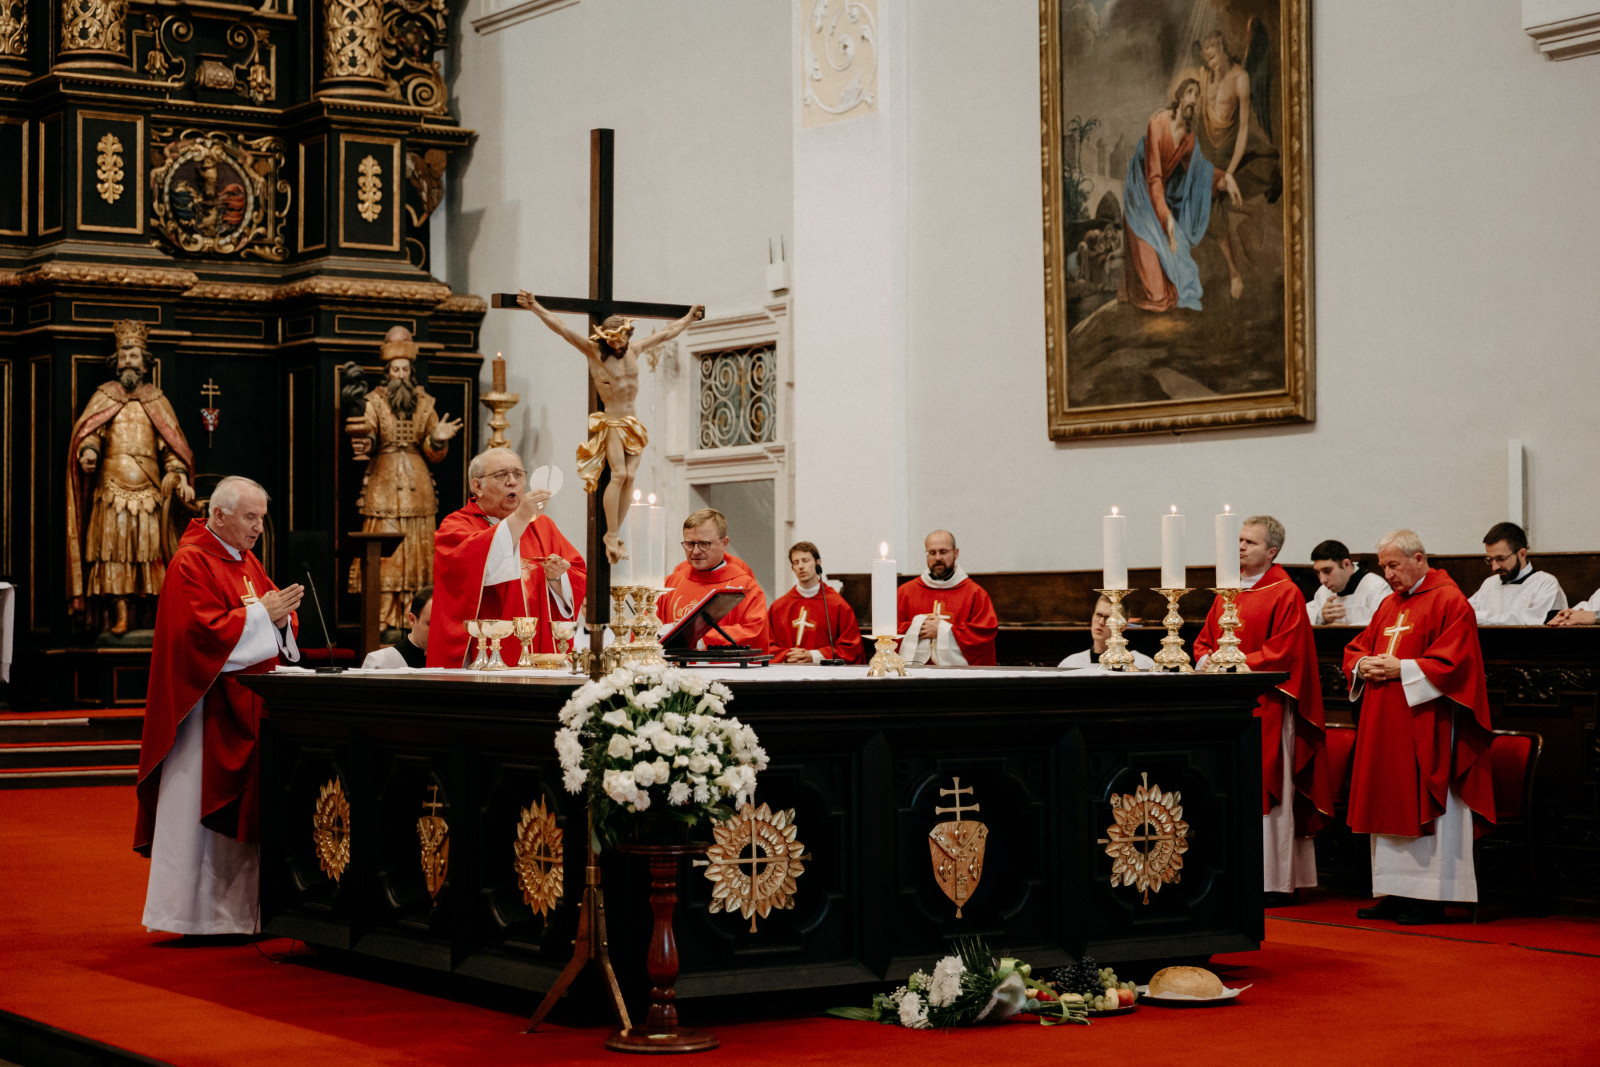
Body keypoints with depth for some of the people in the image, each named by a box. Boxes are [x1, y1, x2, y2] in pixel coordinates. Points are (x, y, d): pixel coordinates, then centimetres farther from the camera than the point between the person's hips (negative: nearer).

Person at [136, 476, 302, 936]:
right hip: (208, 710, -8)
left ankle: (238, 911, 13)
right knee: (205, 808, -4)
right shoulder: (191, 563, -11)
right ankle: (197, 913, 2)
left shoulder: (246, 561, 15)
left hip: (248, 707, 8)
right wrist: (260, 614, -17)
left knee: (241, 809, 8)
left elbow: (272, 616, 16)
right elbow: (203, 629, -20)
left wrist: (282, 617, -6)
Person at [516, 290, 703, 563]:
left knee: (630, 476, -6)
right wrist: (535, 307, -17)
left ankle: (614, 534, -3)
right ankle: (612, 536, -15)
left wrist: (689, 318, 33)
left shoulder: (634, 350, 11)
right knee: (619, 474, -18)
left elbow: (666, 333, 24)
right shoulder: (593, 351, -3)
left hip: (633, 424, 5)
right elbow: (562, 329, -10)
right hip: (610, 422, -5)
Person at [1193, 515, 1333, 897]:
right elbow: (1204, 639, 19)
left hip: (1265, 706, -7)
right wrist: (1207, 660, -3)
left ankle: (1268, 878, 1)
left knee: (1262, 791, -4)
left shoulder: (1286, 595, -7)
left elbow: (1283, 653, -14)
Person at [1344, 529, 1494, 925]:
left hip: (1425, 726, -8)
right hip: (1385, 726, 8)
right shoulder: (1389, 606, 17)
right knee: (1389, 804, 8)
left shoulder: (1449, 602, -8)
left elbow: (1452, 663, -16)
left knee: (1424, 808, -6)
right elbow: (1355, 649, 21)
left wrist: (1401, 669, -17)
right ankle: (1396, 894, 13)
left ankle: (1429, 898, -2)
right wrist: (1363, 665, -1)